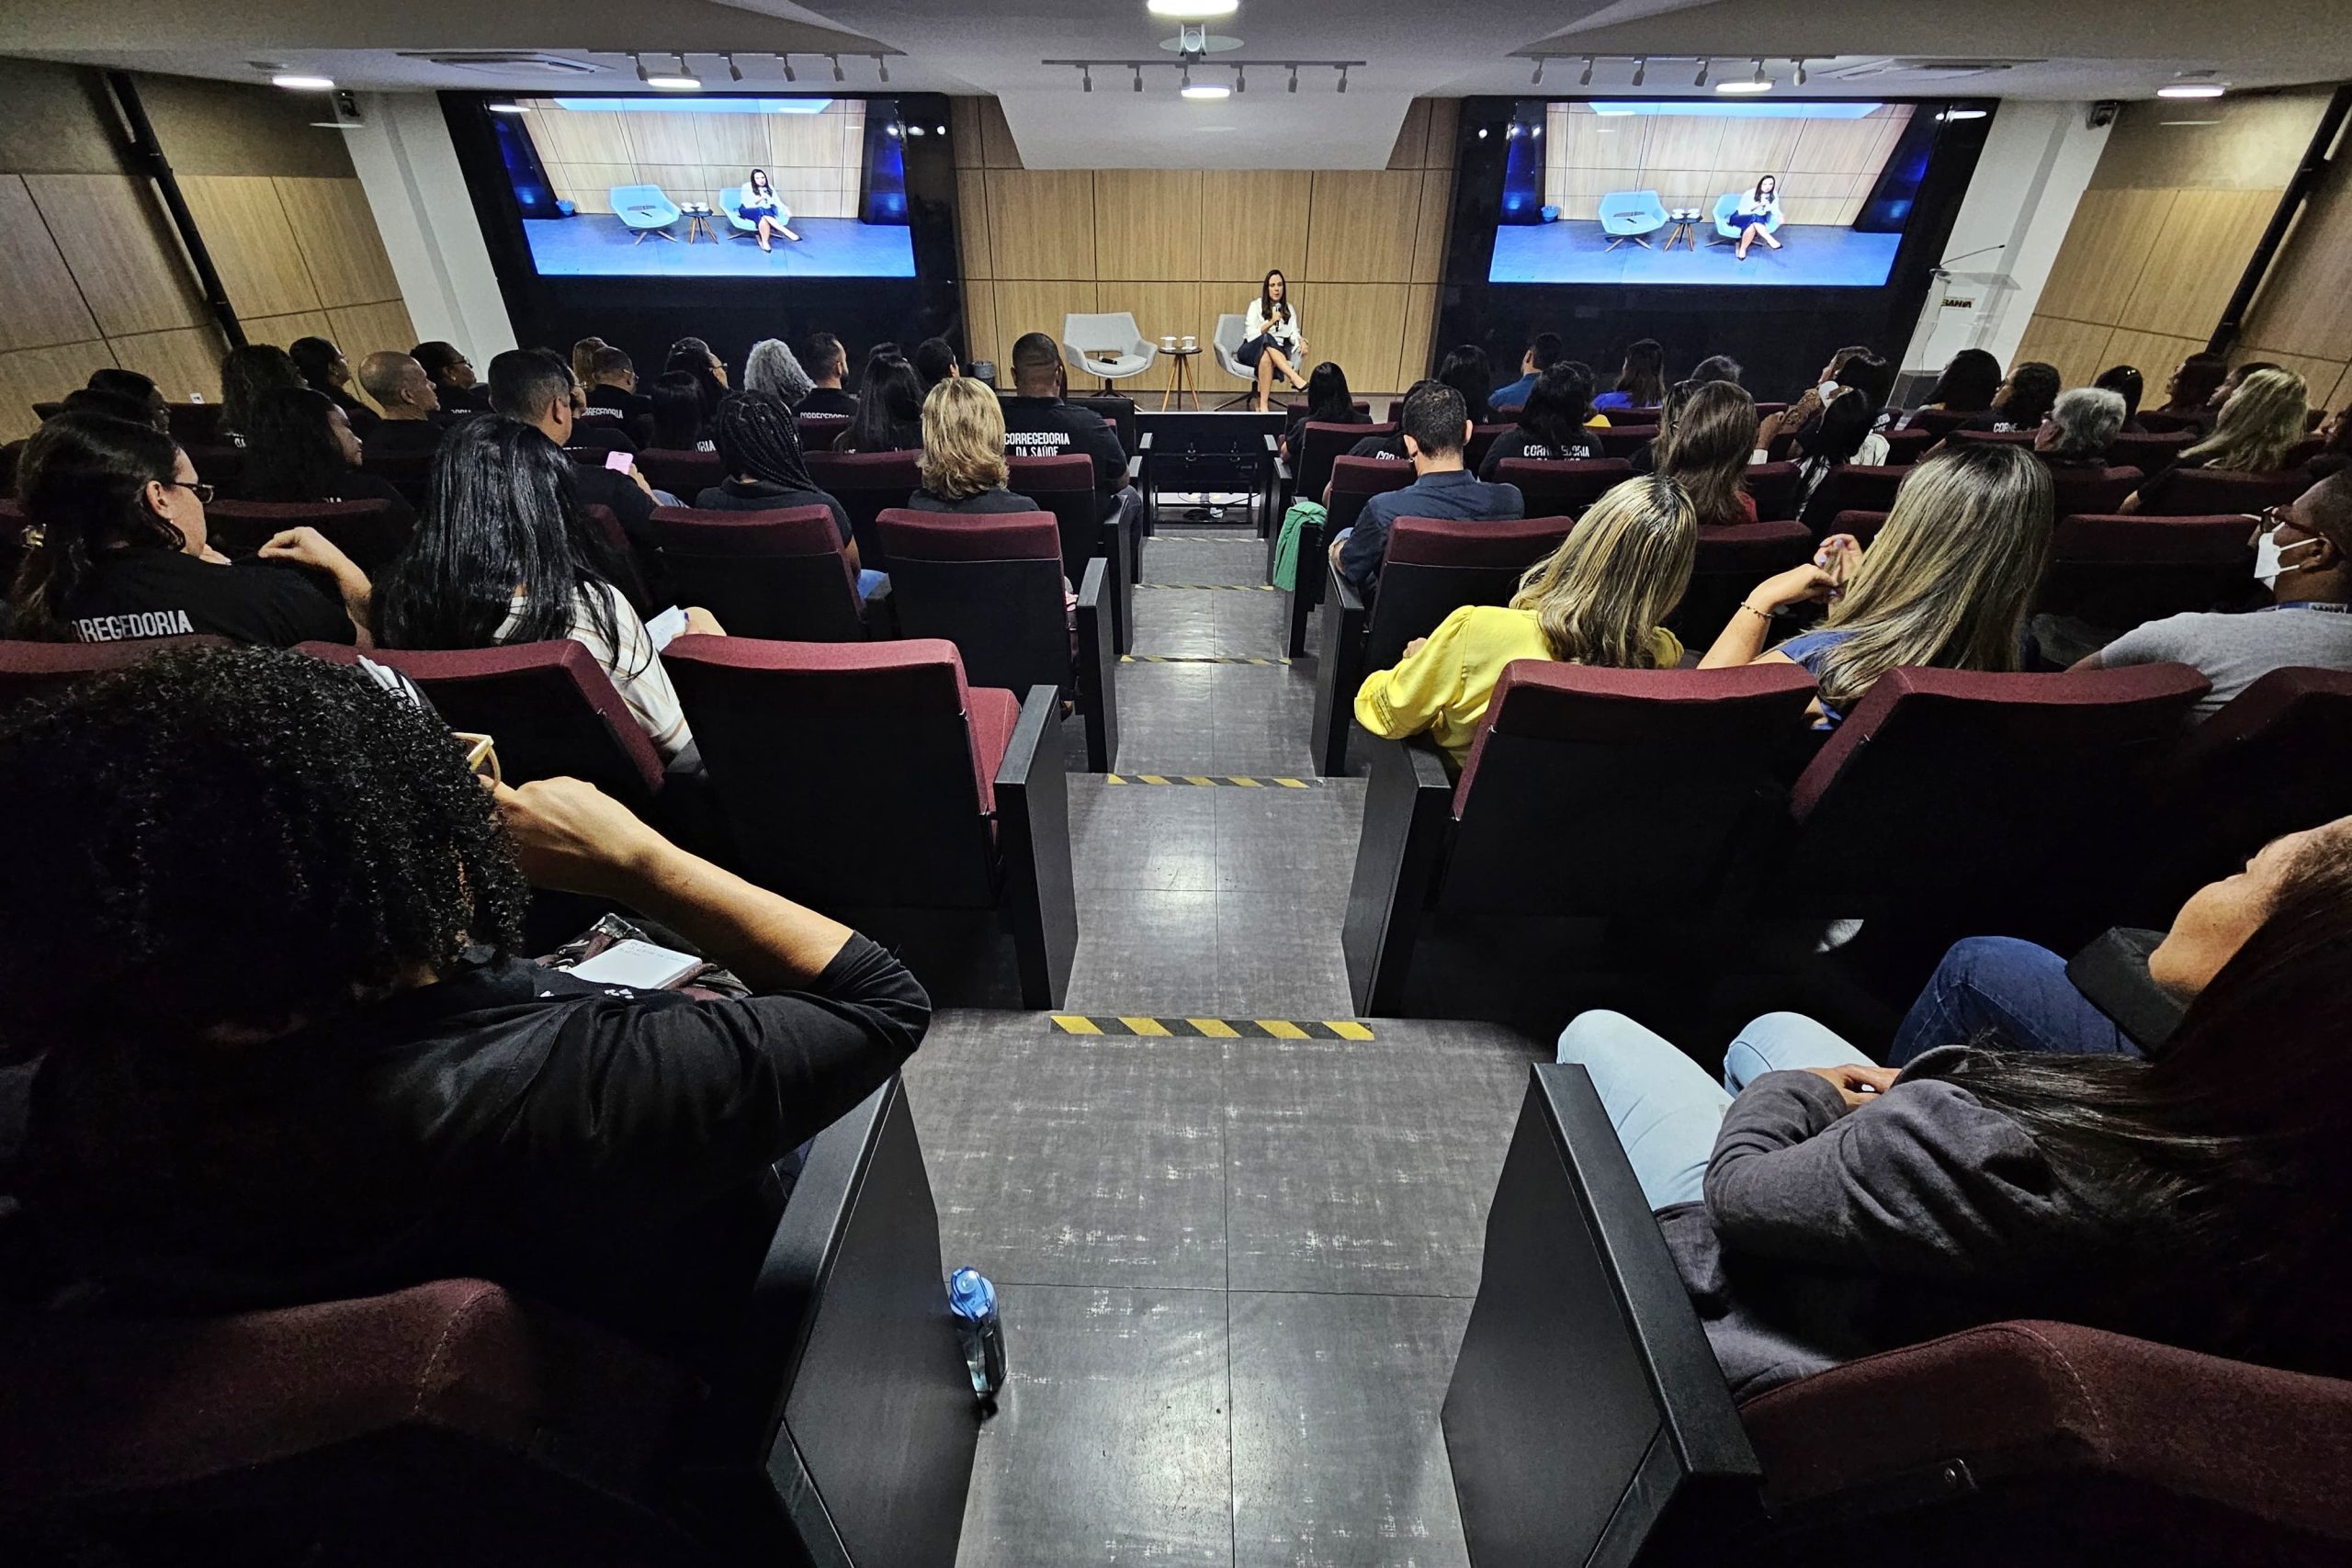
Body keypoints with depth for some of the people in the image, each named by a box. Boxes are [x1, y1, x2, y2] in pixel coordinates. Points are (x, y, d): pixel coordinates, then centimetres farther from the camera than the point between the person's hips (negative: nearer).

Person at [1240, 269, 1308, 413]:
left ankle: (1263, 404, -44)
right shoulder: (1256, 305, 6)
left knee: (1266, 357, -39)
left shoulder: (1289, 309, 15)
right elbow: (1251, 334, -4)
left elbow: (1293, 333, 5)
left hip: (1277, 352, 1)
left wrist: (1302, 341, -17)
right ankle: (1295, 378, -50)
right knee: (1266, 339, -38)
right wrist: (1271, 323, -15)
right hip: (1251, 350, -1)